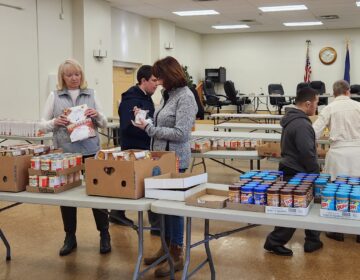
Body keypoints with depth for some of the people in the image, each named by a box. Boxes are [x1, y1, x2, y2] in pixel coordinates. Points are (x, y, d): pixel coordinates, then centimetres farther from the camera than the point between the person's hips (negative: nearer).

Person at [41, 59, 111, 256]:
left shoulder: (90, 94, 6)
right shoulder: (54, 96, 4)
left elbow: (103, 124, 9)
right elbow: (43, 124, 5)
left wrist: (97, 115, -12)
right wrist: (55, 122, -16)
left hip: (90, 150, 0)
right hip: (65, 152, 0)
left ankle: (104, 235, 17)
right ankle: (70, 237, 22)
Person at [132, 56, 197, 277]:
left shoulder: (185, 97, -15)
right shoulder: (169, 94, 10)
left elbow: (180, 133, -21)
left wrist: (149, 129, -17)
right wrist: (146, 121, 6)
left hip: (174, 159, -8)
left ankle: (177, 255, 14)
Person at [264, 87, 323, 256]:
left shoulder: (292, 119, 10)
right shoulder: (302, 124, -24)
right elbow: (308, 154, -25)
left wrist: (312, 173, 20)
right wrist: (316, 173, -10)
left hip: (291, 170, 10)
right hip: (297, 174, -10)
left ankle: (313, 241, 27)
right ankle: (274, 242, 10)